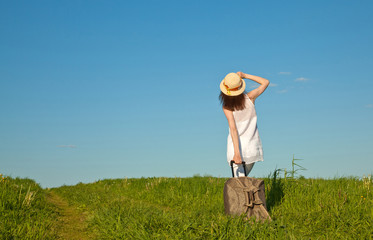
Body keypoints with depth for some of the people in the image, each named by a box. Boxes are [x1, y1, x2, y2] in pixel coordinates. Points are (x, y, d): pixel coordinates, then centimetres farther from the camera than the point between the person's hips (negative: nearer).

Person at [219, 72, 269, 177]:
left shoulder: (227, 107, -12)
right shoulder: (250, 97, -7)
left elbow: (233, 128, -20)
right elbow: (266, 82, 9)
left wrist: (237, 153, -23)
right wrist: (245, 75, 2)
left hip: (236, 146, -3)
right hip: (252, 147, 3)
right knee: (244, 175, 22)